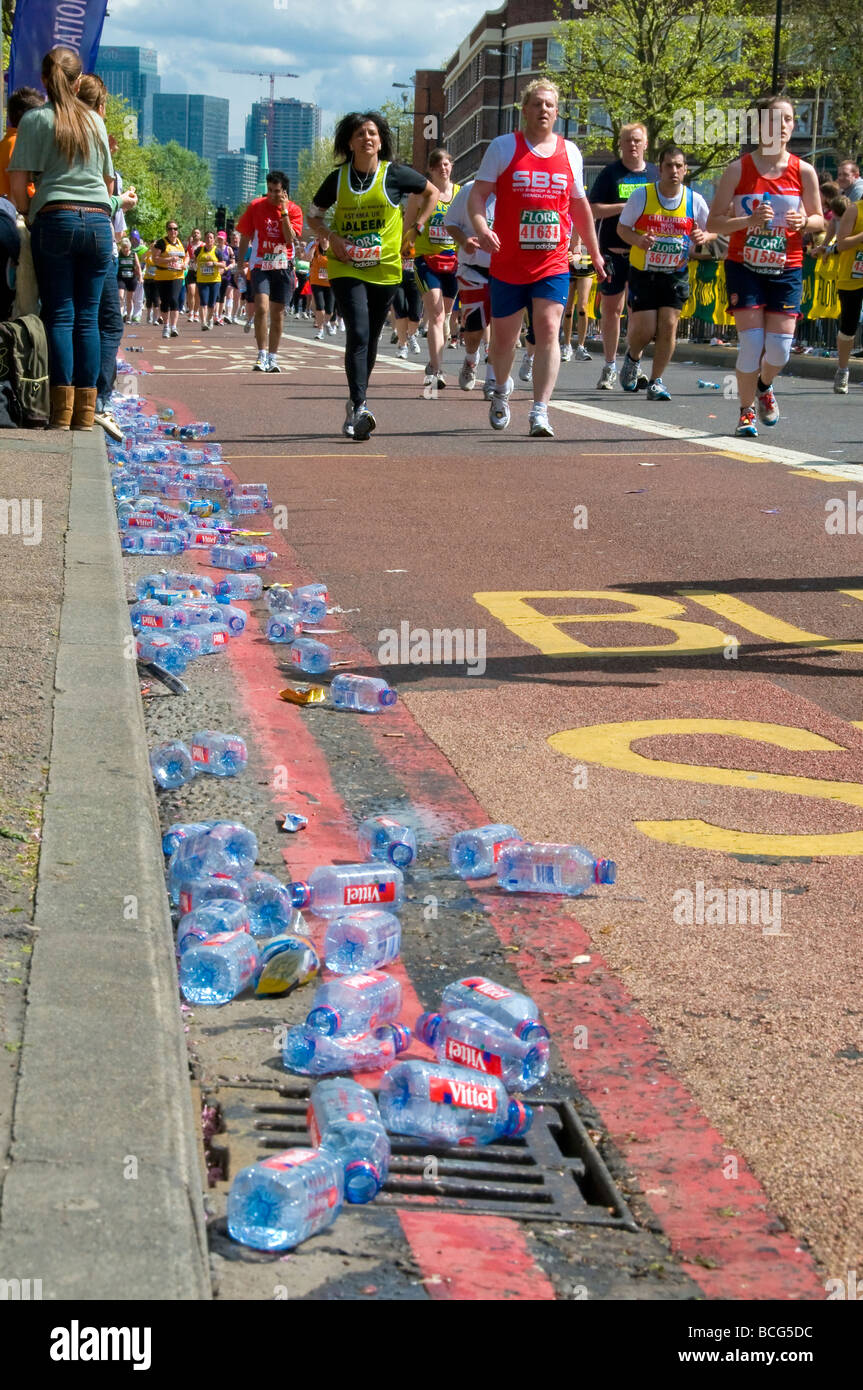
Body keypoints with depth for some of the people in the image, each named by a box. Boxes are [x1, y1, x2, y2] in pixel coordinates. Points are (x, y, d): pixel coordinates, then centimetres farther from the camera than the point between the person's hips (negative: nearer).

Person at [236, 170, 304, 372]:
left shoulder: (294, 210, 0)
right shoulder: (256, 206, 1)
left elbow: (291, 239, -13)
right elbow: (245, 236, 7)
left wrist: (284, 212, -17)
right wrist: (240, 264, 5)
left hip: (283, 267, 1)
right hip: (260, 265, -1)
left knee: (278, 314, 6)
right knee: (261, 307, -18)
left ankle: (272, 357, 17)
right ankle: (262, 356, -15)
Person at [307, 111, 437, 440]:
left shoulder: (395, 174, -2)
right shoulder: (338, 178, 2)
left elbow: (432, 193, 14)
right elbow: (313, 215, 16)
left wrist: (414, 228, 5)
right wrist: (331, 236, -3)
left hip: (384, 268, 1)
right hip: (345, 268, -1)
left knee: (370, 338, 10)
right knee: (358, 335, -17)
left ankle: (355, 405, 26)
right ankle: (359, 408, -25)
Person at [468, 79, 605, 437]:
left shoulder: (570, 151, 9)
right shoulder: (503, 147, 0)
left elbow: (579, 205, 20)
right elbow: (477, 194, -4)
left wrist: (594, 252, 25)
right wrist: (481, 229, -24)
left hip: (553, 263, 1)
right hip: (507, 262, -1)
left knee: (548, 329, -15)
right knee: (503, 336, 10)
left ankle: (540, 413, -16)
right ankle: (502, 390, 40)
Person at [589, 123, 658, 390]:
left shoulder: (655, 174, 10)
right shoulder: (610, 174, 3)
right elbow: (593, 209, -2)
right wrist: (624, 207, -15)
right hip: (613, 251, -1)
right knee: (611, 309, 4)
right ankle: (610, 366, 13)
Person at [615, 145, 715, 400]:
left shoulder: (694, 200, -2)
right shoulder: (642, 196, -7)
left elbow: (713, 229, 9)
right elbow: (622, 227, 1)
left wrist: (704, 236, -15)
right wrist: (637, 240, -20)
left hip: (676, 274, 2)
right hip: (643, 272, -2)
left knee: (668, 326, -7)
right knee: (644, 329, -6)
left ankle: (656, 382, 7)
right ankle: (632, 358, 31)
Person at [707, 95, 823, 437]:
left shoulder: (803, 171, -1)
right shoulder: (738, 169, -4)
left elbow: (819, 220, 9)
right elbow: (713, 222, -4)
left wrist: (804, 222, -14)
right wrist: (748, 220, -21)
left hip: (786, 270, 2)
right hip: (744, 267, -1)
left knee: (780, 347, -4)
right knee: (751, 344, -9)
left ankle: (764, 386, 31)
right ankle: (746, 412, 12)